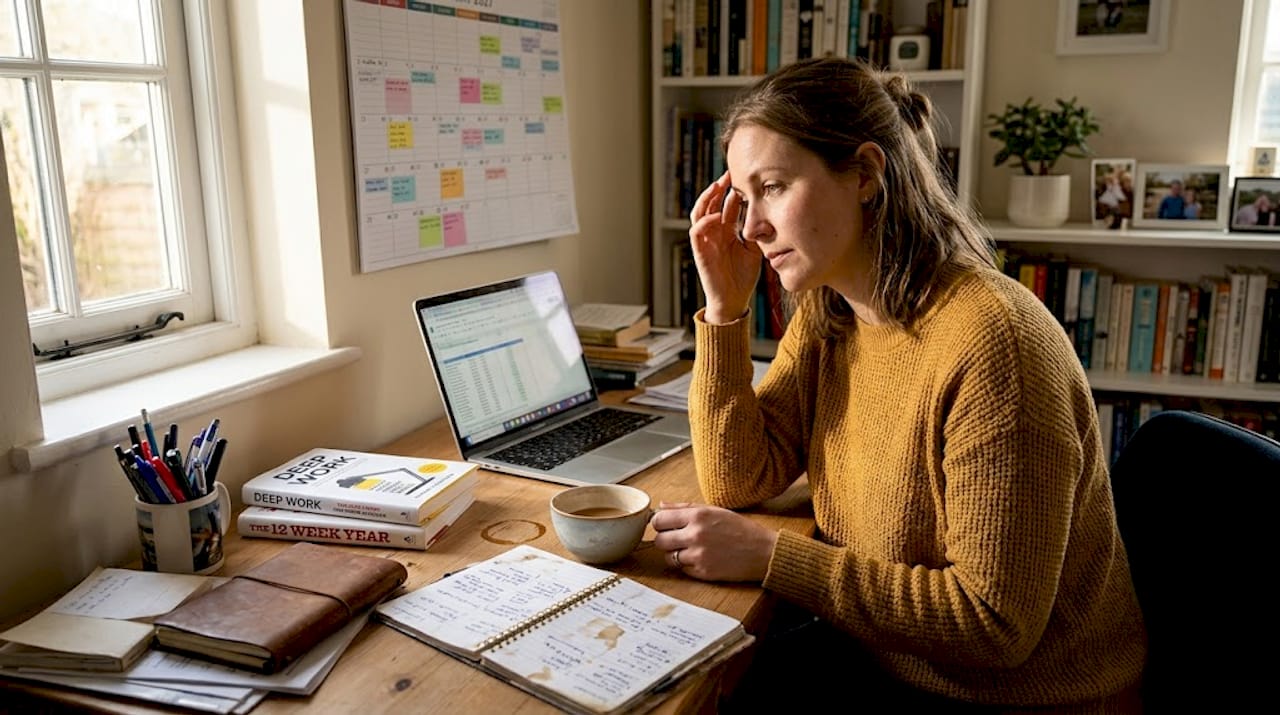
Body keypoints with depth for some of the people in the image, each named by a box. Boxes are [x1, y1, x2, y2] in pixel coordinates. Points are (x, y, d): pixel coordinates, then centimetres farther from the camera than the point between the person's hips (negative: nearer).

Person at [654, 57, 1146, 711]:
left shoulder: (990, 339, -27)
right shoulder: (825, 314, -3)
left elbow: (995, 622, -25)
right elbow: (738, 481, -3)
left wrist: (769, 555, -25)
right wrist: (725, 307, -11)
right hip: (879, 651, 6)